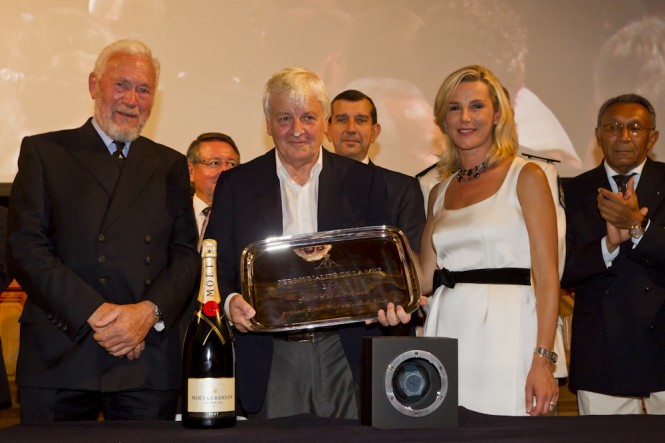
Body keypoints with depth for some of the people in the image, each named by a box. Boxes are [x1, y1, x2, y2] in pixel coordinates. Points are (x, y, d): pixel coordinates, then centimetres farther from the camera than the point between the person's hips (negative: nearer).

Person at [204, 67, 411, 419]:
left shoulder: (362, 182, 7)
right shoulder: (236, 185, 7)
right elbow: (217, 265, 5)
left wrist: (390, 302, -14)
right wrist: (230, 301, -17)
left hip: (345, 355, 0)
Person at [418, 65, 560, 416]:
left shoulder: (526, 177, 0)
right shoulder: (440, 192, 16)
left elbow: (546, 275, -7)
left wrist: (543, 361, -15)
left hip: (504, 332, -5)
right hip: (447, 332, 5)